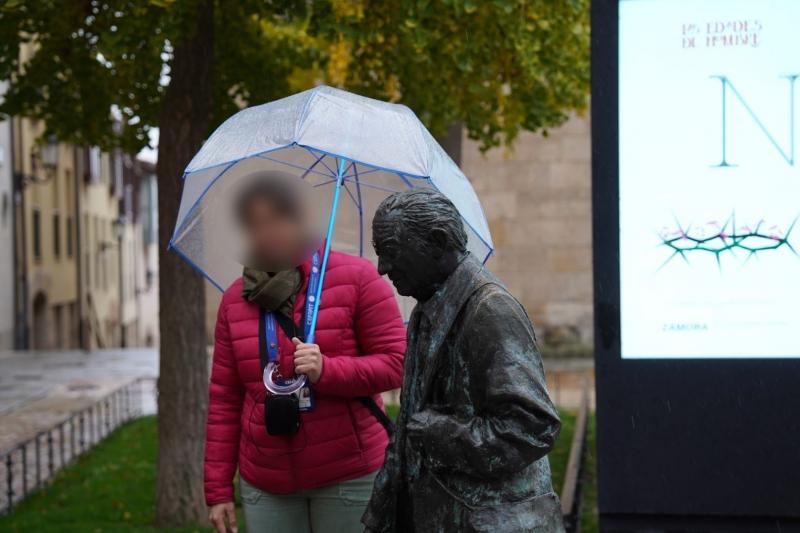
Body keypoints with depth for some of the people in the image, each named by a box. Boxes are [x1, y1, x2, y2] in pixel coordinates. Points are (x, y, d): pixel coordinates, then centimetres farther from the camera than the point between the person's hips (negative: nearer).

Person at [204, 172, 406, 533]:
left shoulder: (357, 279, -4)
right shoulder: (235, 300, 7)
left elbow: (396, 363, -7)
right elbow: (223, 399, 8)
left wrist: (327, 370, -23)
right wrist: (218, 491, 5)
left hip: (348, 475, -3)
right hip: (265, 485, 3)